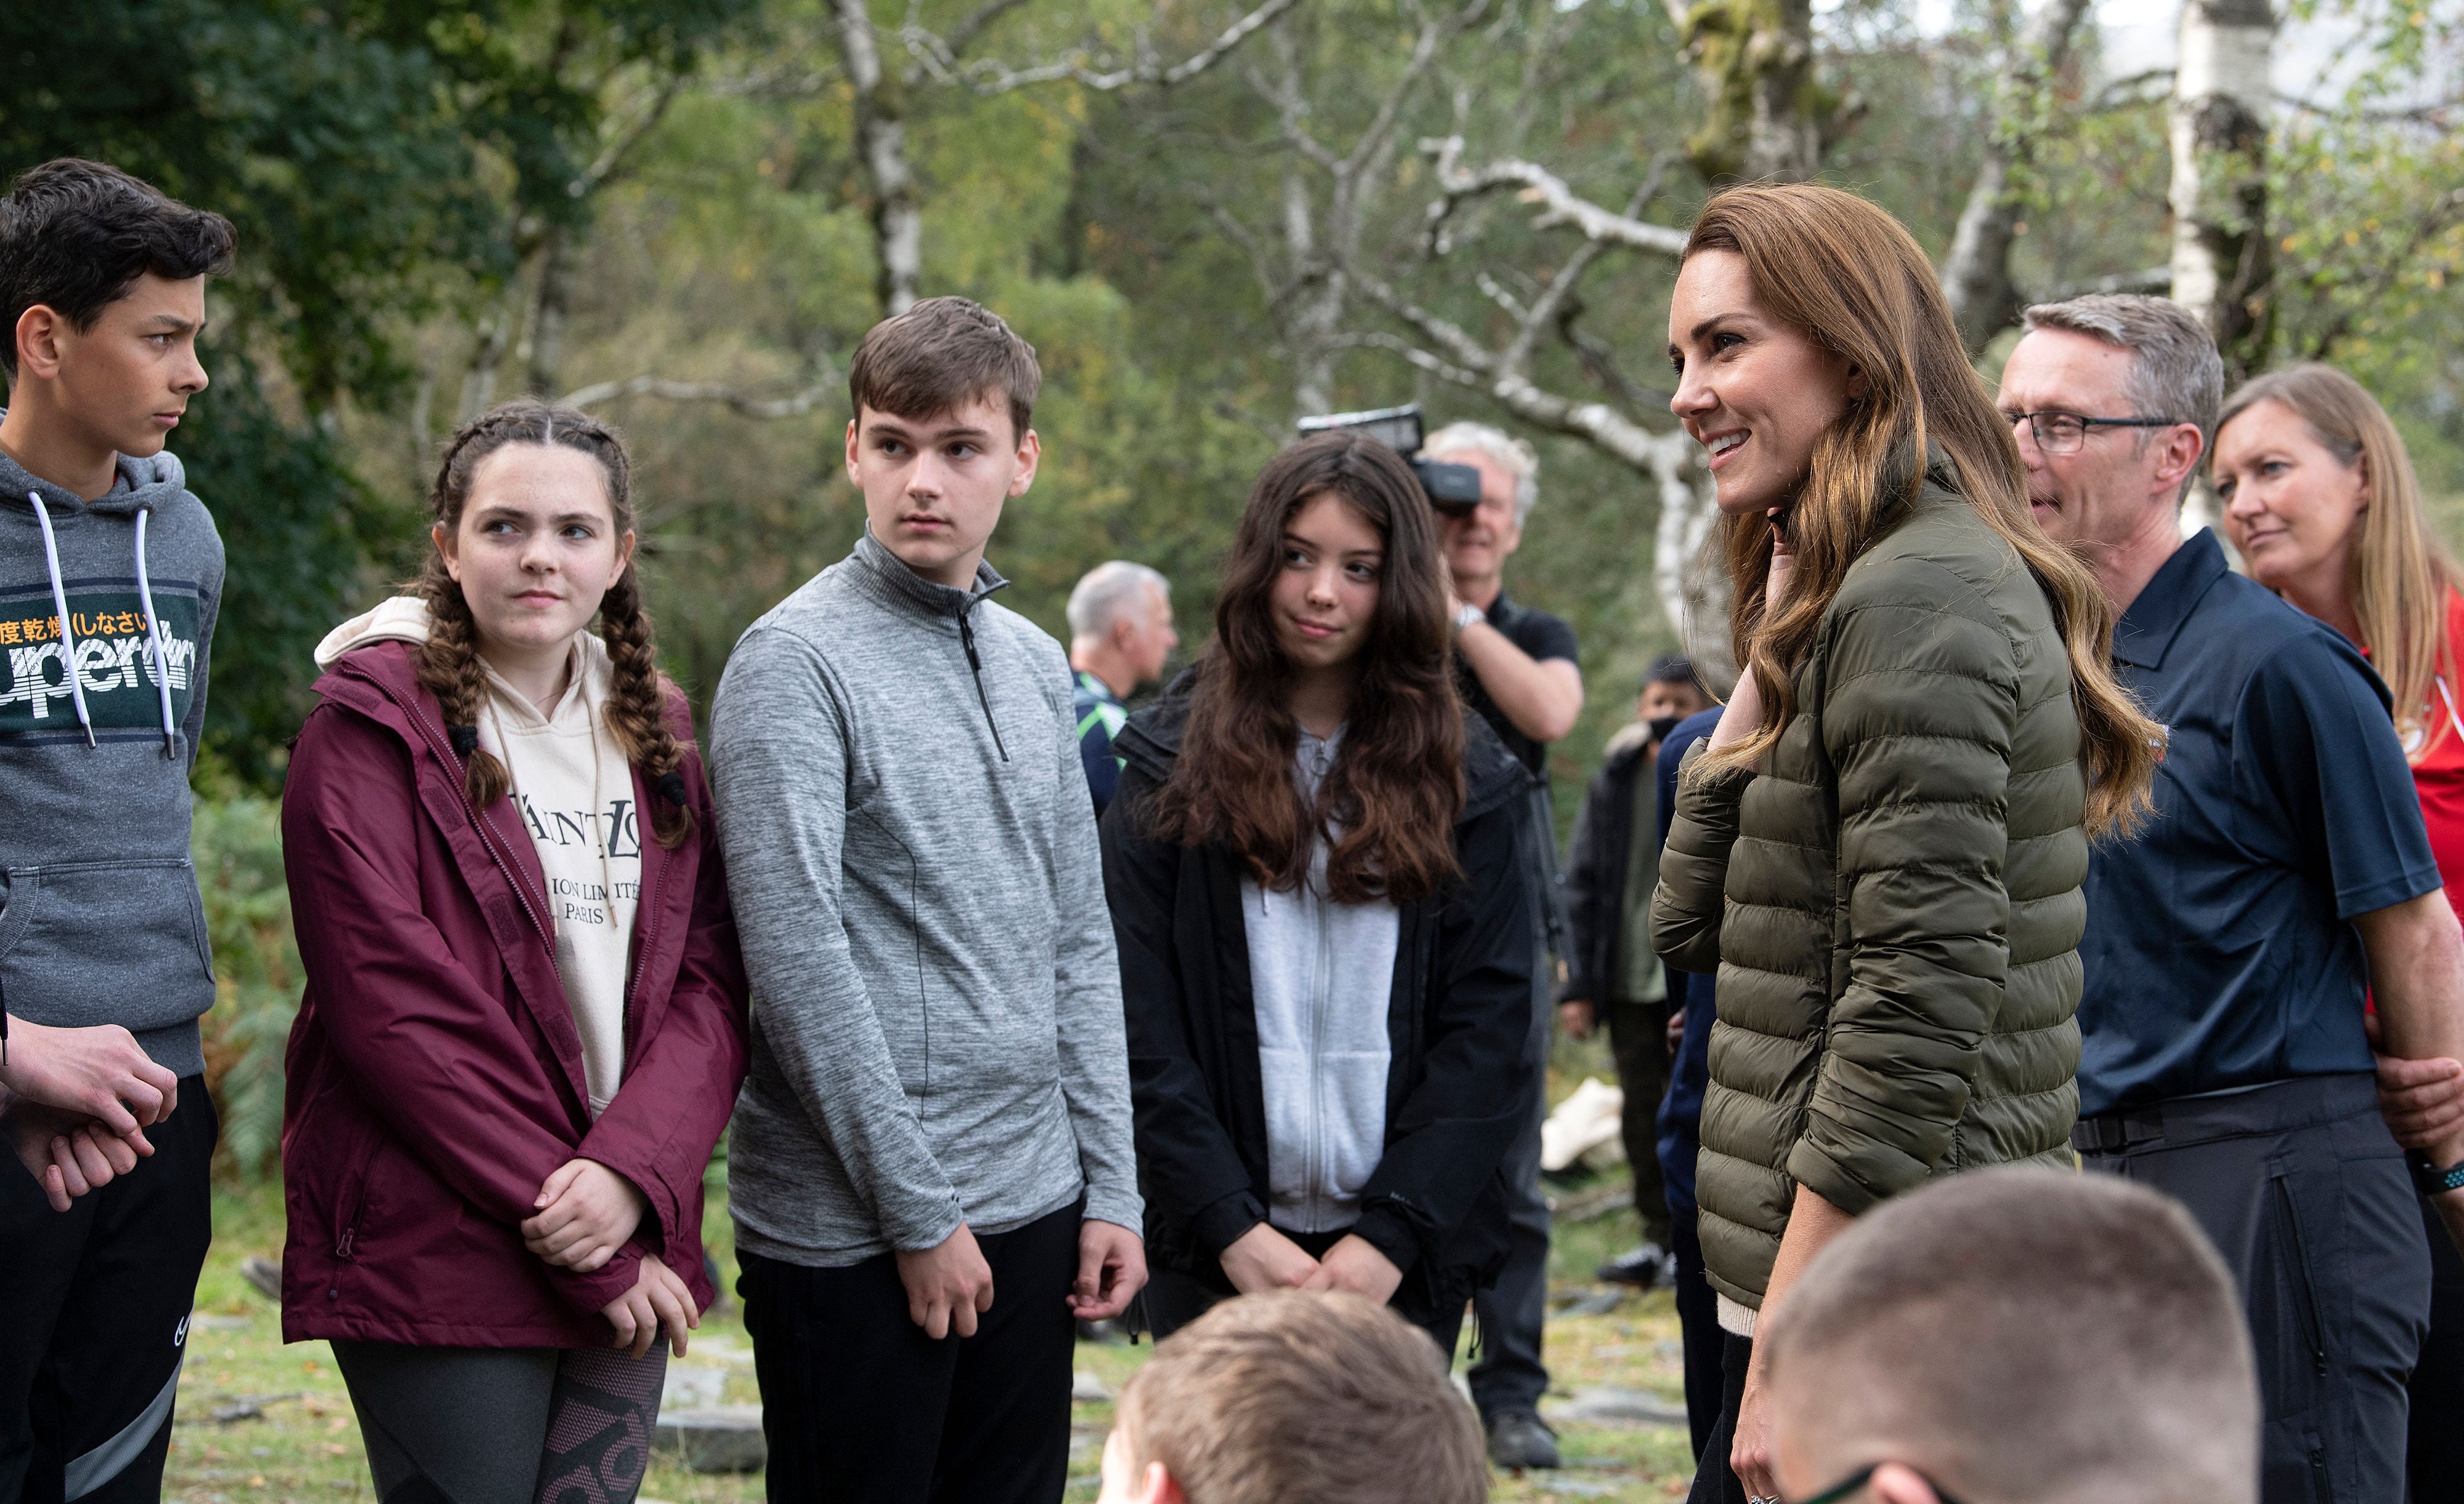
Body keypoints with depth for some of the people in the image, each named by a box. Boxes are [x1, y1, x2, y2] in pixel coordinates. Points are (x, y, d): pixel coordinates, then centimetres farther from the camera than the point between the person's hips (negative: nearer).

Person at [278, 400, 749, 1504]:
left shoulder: (653, 731, 13)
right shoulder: (374, 723, -4)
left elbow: (708, 980, 6)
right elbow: (392, 1007, -12)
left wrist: (633, 1171, -13)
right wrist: (572, 1232, -14)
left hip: (625, 1257, 5)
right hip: (436, 1263, -5)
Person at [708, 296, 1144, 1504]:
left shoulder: (1035, 667, 13)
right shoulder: (797, 661, -10)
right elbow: (798, 961, -15)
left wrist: (1111, 1187, 9)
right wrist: (919, 1211, -15)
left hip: (1032, 1211, 7)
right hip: (850, 1235, -7)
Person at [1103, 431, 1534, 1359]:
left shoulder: (1463, 780, 6)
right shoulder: (1178, 765, 4)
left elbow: (1490, 1023, 1)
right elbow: (1141, 1022, -1)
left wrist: (1393, 1232, -10)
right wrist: (1230, 1224, -11)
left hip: (1407, 1254, 1)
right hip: (1221, 1253, -1)